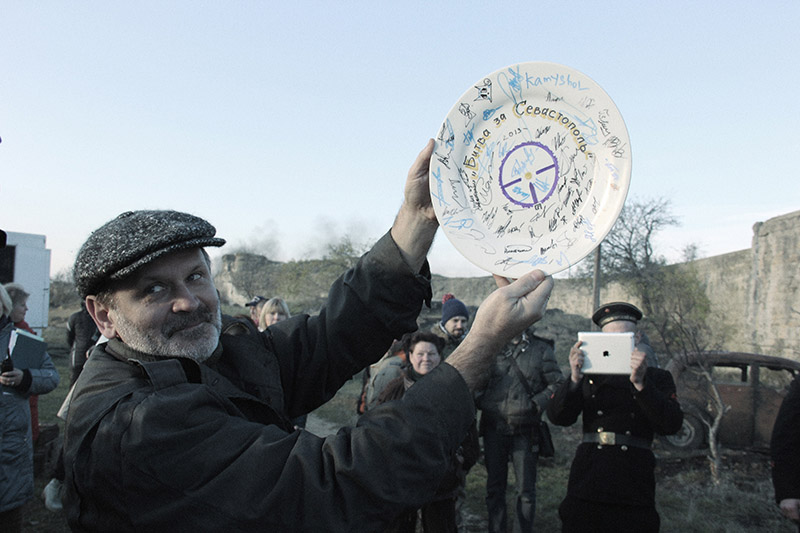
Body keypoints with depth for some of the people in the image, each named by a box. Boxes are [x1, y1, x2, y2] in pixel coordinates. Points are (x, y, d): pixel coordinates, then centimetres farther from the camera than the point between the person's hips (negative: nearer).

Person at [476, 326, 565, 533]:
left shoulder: (541, 349, 3)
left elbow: (557, 384, 1)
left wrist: (537, 404, -11)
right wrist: (480, 401, 1)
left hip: (525, 430, -2)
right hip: (494, 428, 2)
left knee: (525, 490, 2)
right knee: (494, 487, 11)